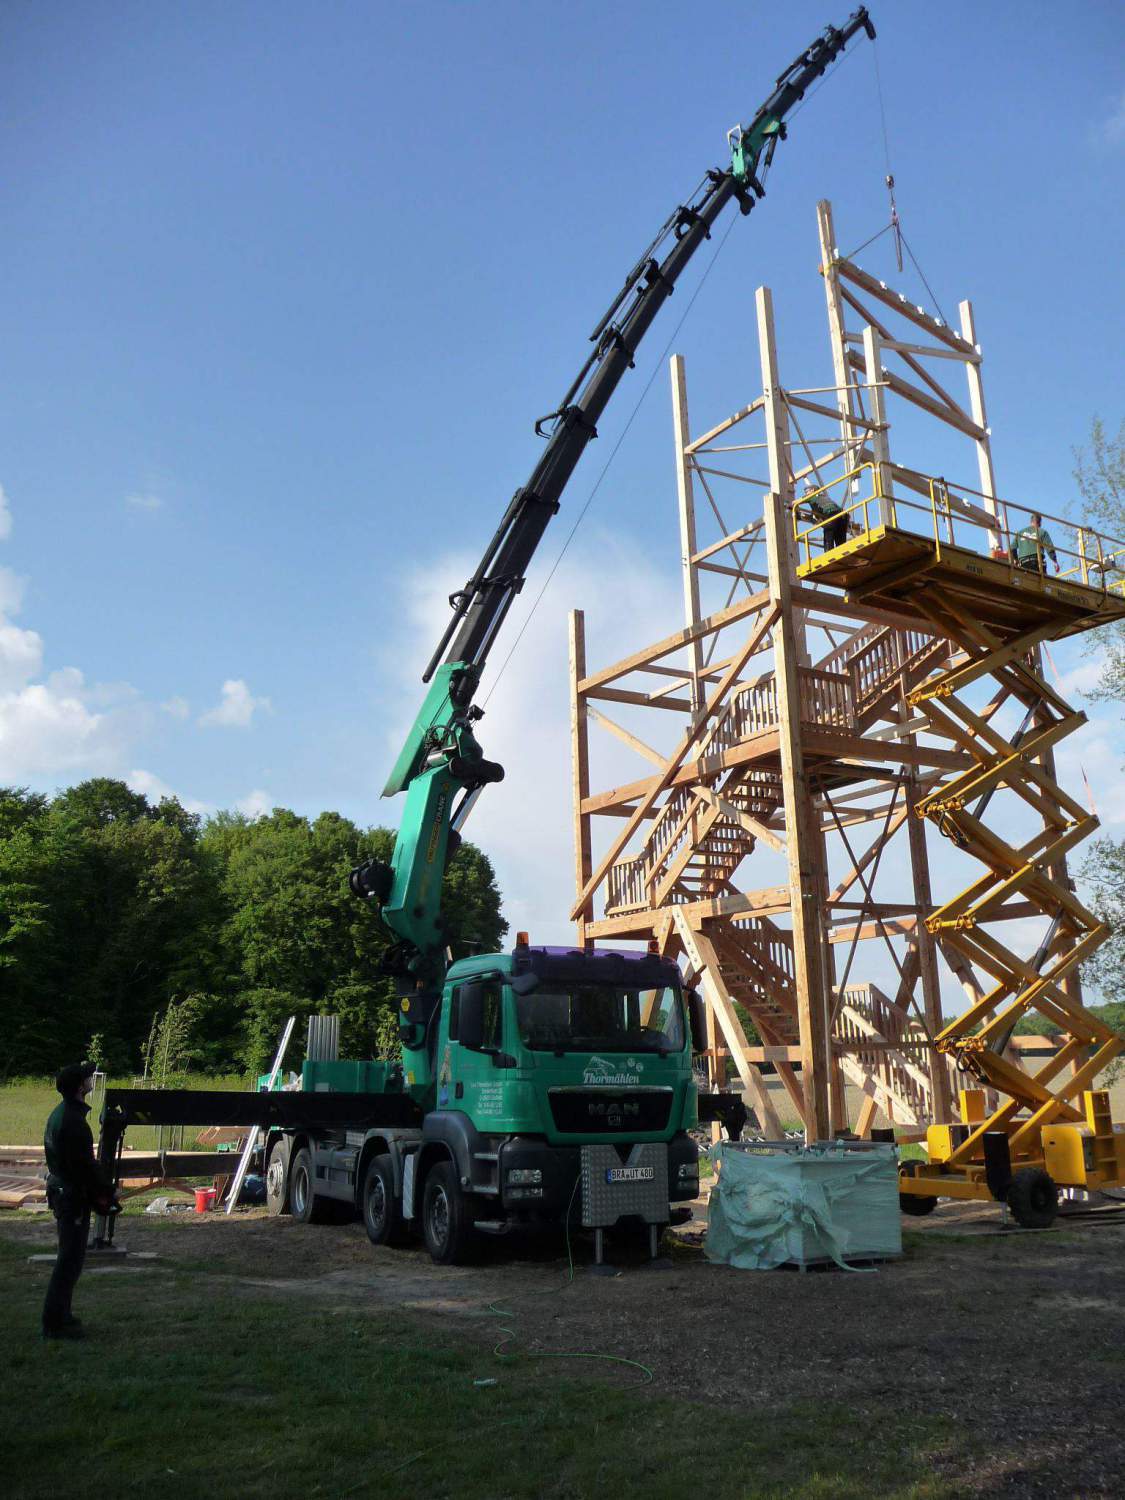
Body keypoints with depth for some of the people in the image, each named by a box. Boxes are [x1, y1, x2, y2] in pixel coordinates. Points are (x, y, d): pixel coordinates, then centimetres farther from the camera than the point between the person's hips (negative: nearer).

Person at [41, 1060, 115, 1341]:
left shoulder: (59, 1113, 9)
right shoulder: (74, 1121, -23)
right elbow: (85, 1164, -22)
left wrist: (100, 1190, 17)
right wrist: (105, 1192, -10)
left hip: (60, 1189, 10)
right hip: (74, 1195, -10)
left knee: (69, 1257, 19)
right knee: (70, 1259, -3)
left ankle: (59, 1315, 28)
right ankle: (55, 1323, 2)